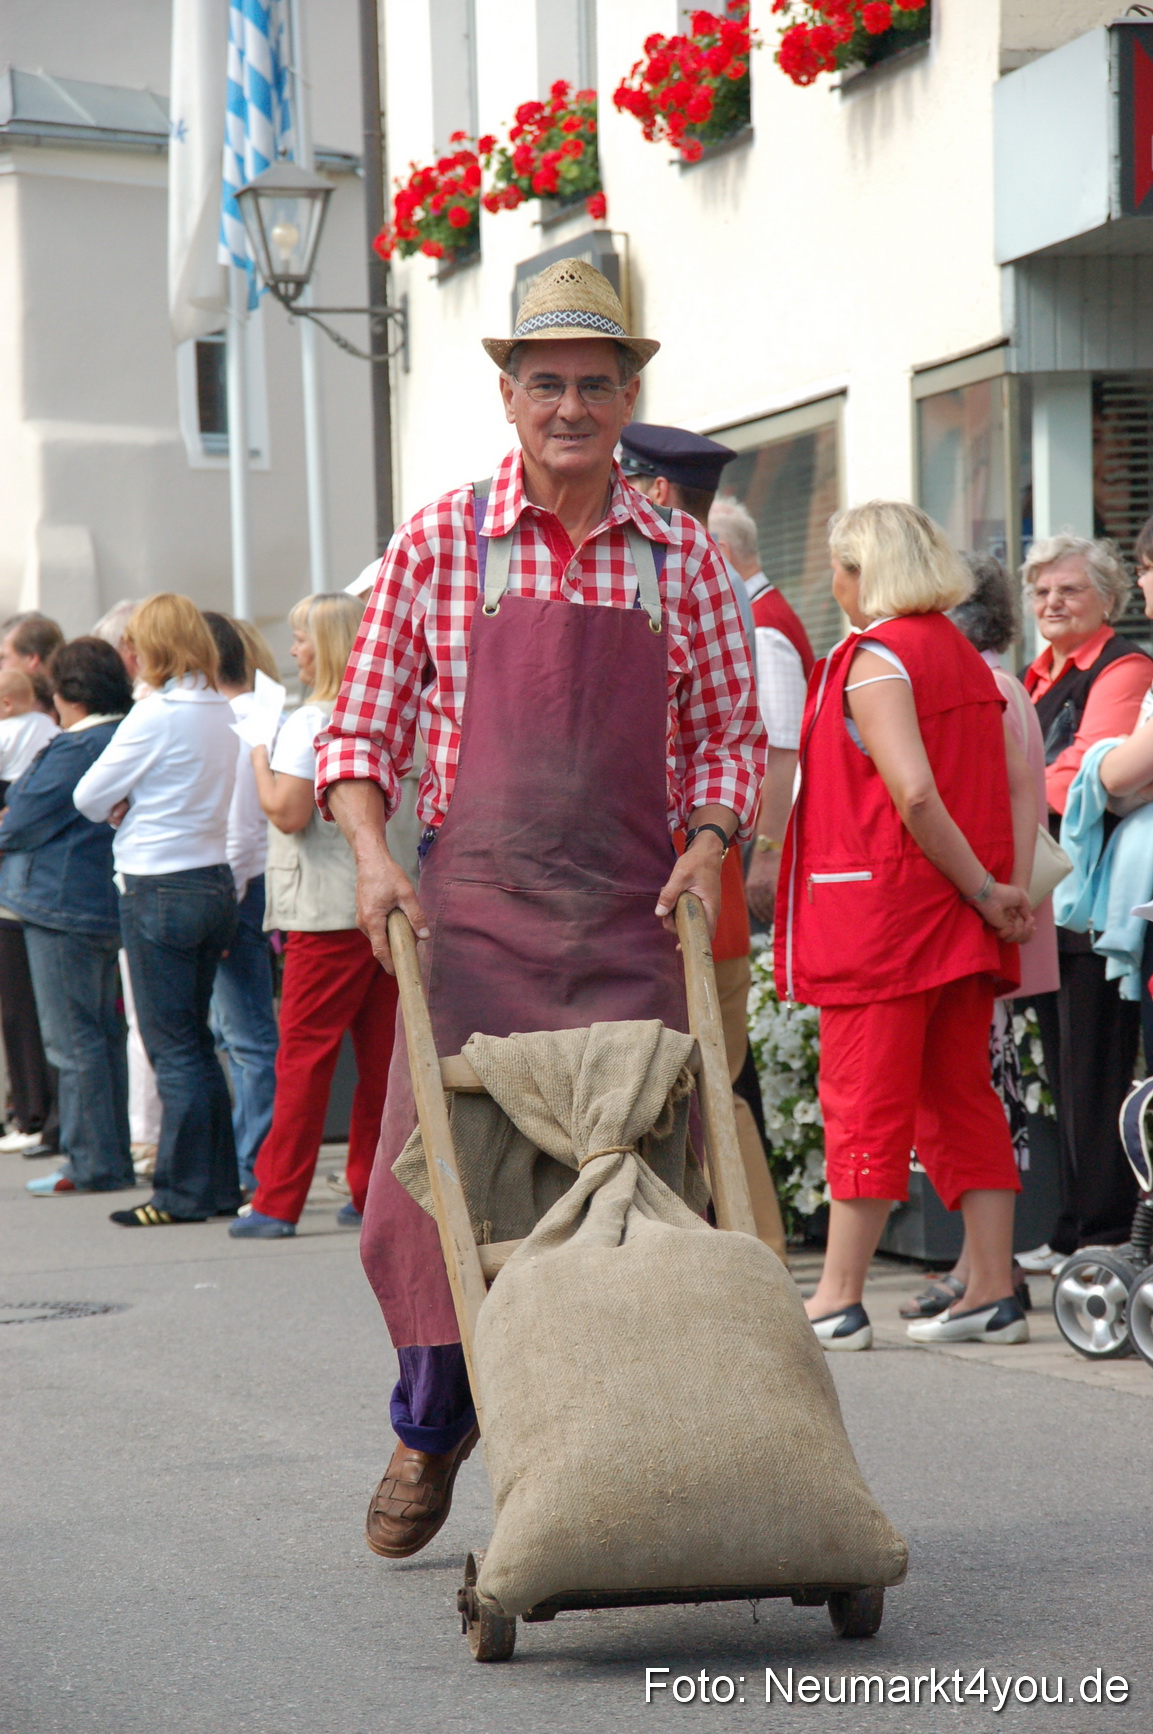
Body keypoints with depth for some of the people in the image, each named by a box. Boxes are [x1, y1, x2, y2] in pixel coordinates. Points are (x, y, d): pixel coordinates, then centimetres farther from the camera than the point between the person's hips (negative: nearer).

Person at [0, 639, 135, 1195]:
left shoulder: (76, 748, -18)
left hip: (64, 903, -9)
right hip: (111, 904, 9)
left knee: (72, 1040, -4)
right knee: (104, 1034, 14)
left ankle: (92, 1164, -2)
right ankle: (113, 1159, 18)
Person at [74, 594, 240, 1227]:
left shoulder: (156, 714, -16)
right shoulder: (220, 711, 7)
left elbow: (89, 798, -10)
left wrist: (117, 808, 10)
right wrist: (135, 804, 0)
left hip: (160, 890, -8)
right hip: (215, 881, 8)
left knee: (173, 1049, -2)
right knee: (195, 1043, 15)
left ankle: (184, 1193, 1)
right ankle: (219, 1184, 17)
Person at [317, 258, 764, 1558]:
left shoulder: (680, 560, 7)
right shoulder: (438, 546, 4)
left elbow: (729, 731, 13)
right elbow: (360, 725, 7)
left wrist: (706, 845, -4)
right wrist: (371, 853, -8)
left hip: (630, 918, 1)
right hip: (472, 907, -1)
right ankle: (432, 1427, 19)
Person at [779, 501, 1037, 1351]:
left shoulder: (873, 660, -11)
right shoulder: (968, 658, 14)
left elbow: (914, 794, -21)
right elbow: (1020, 782, 8)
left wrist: (984, 891, -13)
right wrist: (1013, 889, 1)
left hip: (883, 903, -7)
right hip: (963, 924, 7)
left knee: (865, 1098, -3)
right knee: (962, 1097, 10)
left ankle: (839, 1299, 0)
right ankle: (993, 1293, 8)